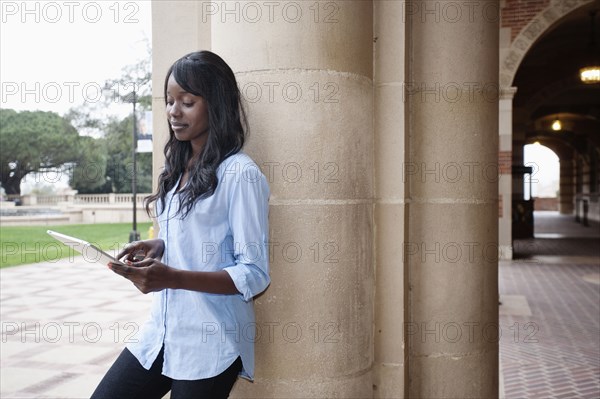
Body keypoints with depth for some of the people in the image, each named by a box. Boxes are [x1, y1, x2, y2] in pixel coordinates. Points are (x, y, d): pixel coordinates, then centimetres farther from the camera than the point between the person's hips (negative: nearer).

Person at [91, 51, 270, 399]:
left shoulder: (240, 174, -14)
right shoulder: (179, 168, 10)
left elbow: (255, 274, -16)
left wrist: (172, 278, -27)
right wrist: (159, 248, -2)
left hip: (210, 346, -7)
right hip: (160, 332, 7)